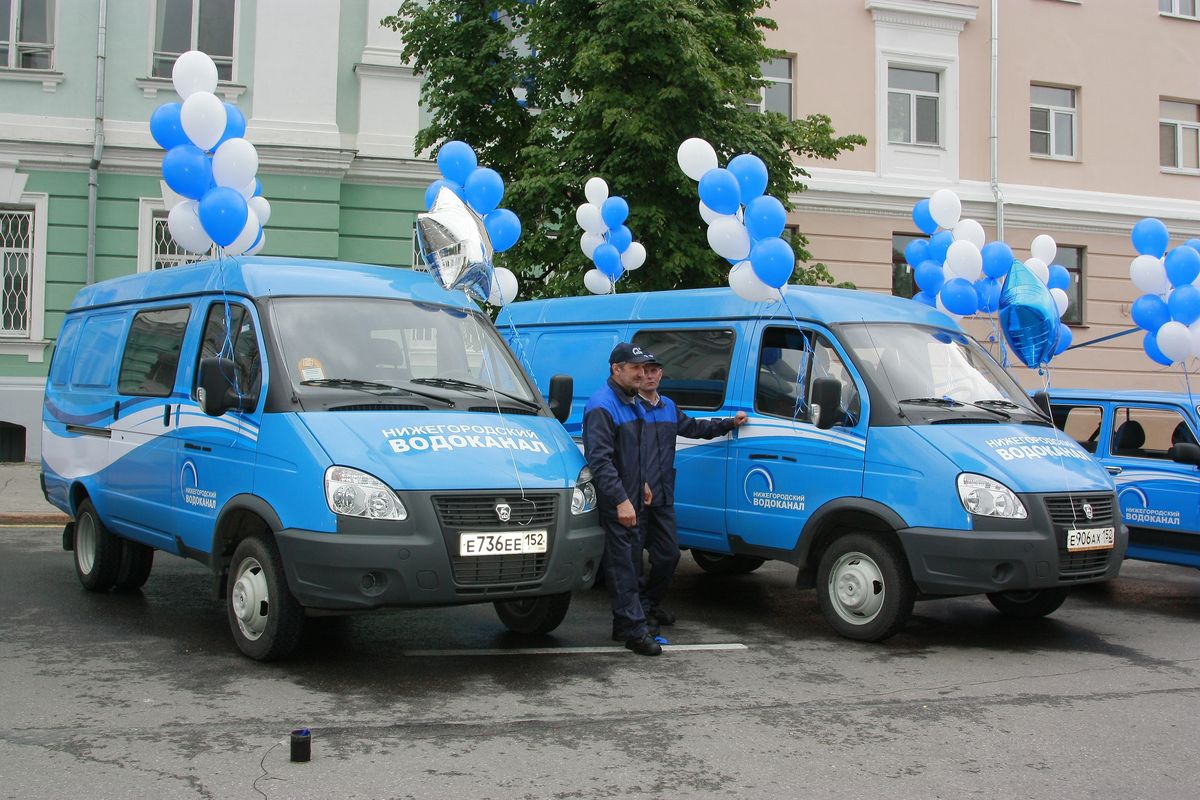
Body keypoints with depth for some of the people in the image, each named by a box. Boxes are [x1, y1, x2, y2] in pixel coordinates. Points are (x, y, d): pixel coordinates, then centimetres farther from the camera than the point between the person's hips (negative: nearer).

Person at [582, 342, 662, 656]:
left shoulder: (632, 403, 14)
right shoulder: (602, 406, -17)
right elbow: (599, 459, -23)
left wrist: (641, 484, 23)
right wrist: (621, 500, -26)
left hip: (630, 501, 10)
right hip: (612, 502, -10)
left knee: (631, 563, 14)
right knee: (621, 566, -7)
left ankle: (624, 625, 23)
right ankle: (634, 630, -5)